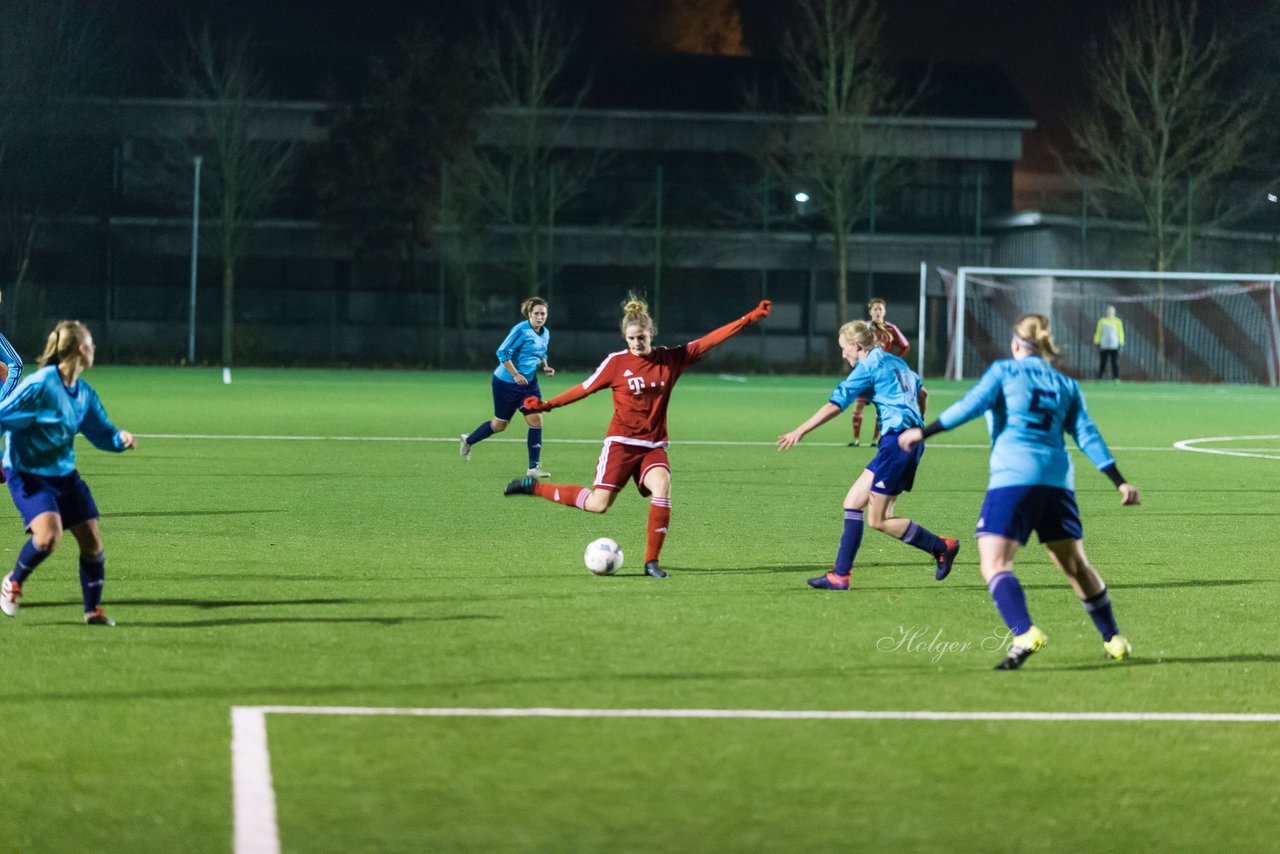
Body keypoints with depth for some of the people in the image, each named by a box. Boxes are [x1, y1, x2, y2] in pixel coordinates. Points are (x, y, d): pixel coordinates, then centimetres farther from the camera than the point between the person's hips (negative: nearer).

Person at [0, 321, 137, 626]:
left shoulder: (85, 395, 5)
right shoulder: (39, 385, -18)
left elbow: (102, 433, 13)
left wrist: (121, 438, -9)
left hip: (65, 474, 7)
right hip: (29, 475, -7)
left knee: (91, 539, 2)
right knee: (49, 535, -26)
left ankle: (93, 610, 18)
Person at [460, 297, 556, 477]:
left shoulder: (545, 334, 5)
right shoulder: (521, 330, -19)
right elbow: (503, 352, -20)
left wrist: (544, 366, 2)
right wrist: (516, 375, -24)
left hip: (529, 383, 6)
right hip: (506, 382, -6)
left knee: (536, 420, -8)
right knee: (500, 424, 7)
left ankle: (534, 467, -3)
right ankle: (468, 440, 35)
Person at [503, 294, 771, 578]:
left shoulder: (671, 359, 1)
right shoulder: (616, 362, -4)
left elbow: (711, 339, -2)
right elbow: (585, 388, 2)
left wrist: (750, 318, -6)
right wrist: (546, 405, -5)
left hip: (653, 446, 2)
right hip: (621, 443, -2)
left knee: (662, 489, -25)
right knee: (598, 504, -8)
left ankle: (652, 562, -15)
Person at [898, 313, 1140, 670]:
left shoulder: (1004, 371, 7)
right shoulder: (1066, 385, 18)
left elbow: (972, 405, -6)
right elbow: (1088, 436, 13)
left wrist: (924, 432, -2)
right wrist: (1120, 482, 13)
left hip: (1013, 477, -5)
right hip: (1057, 478, 5)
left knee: (994, 563, -11)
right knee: (1075, 564, 19)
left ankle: (1025, 634, -33)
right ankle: (1114, 640, 25)